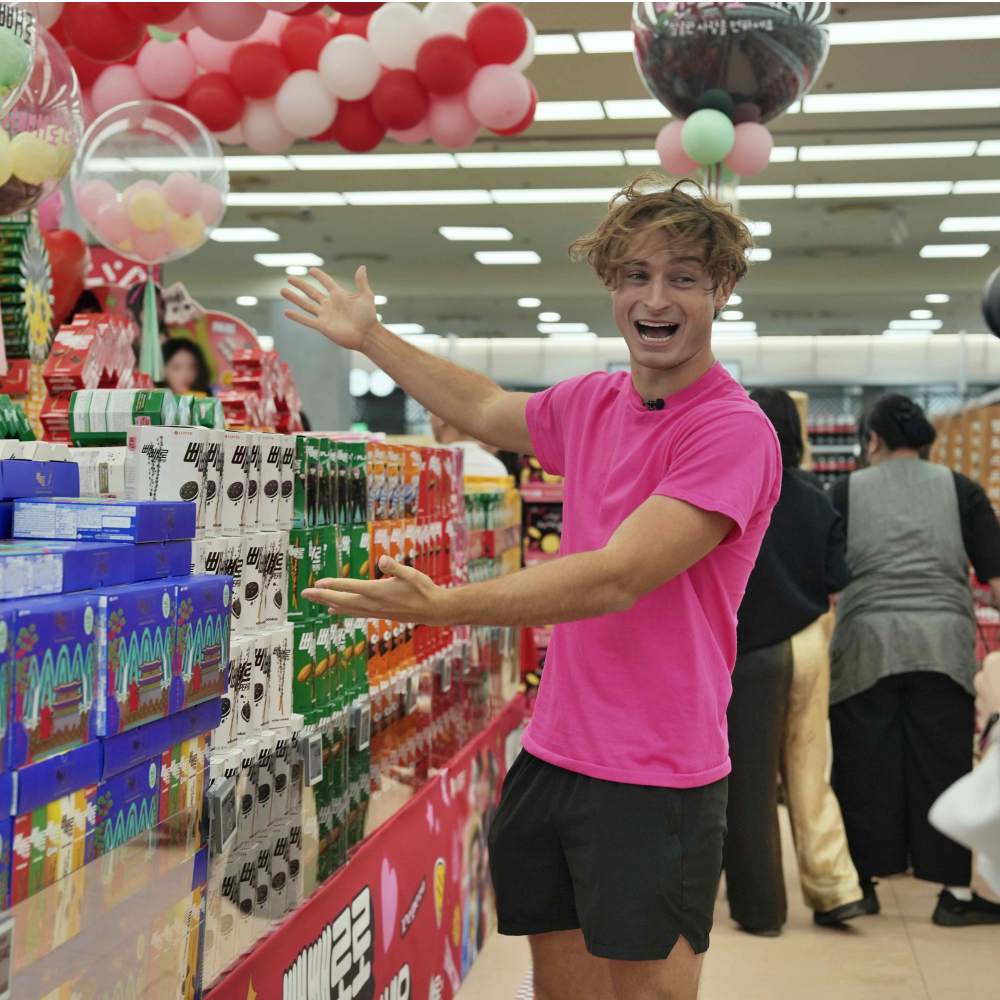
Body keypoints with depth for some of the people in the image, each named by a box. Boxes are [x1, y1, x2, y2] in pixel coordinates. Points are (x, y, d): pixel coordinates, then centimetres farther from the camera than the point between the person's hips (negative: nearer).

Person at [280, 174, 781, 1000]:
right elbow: (488, 412, 29)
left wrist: (442, 607, -32)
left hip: (654, 777, -7)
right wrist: (370, 338, 32)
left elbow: (618, 578, -26)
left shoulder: (734, 431, -17)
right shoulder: (591, 403, 6)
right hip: (552, 749, 7)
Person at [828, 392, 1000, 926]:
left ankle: (862, 882, 15)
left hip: (867, 644, 0)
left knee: (866, 769, 7)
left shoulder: (846, 491, 5)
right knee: (943, 767, 5)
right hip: (944, 644, 1)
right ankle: (956, 892, 9)